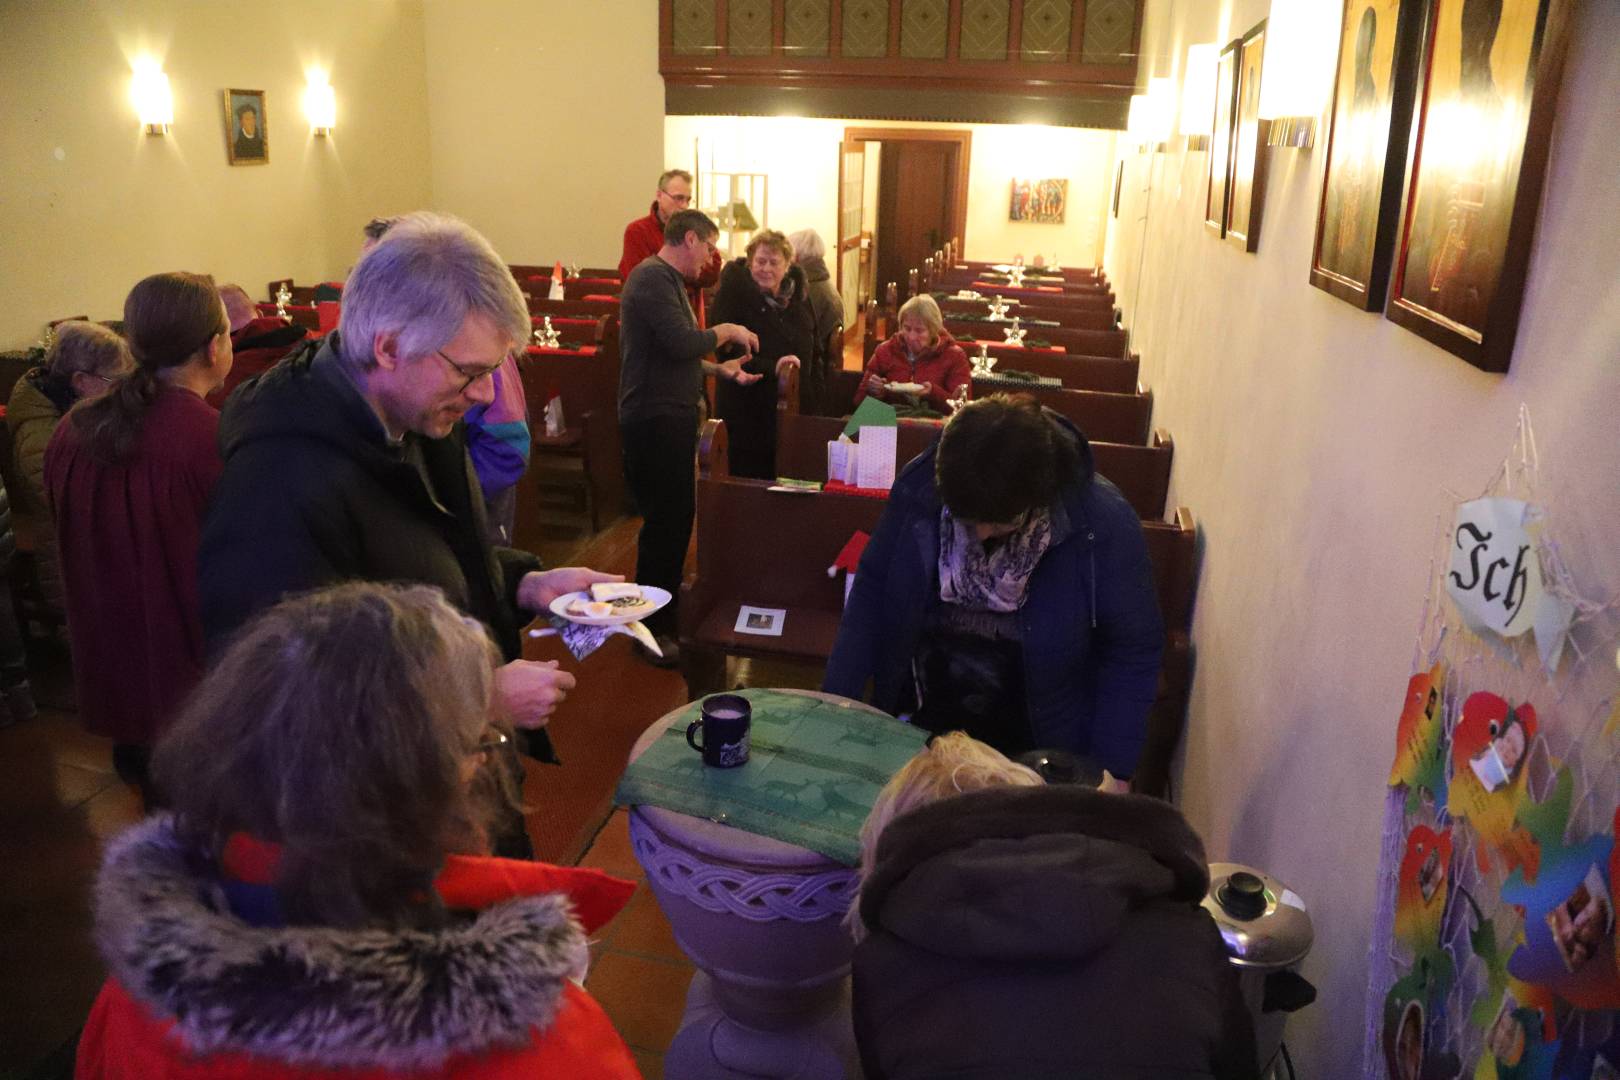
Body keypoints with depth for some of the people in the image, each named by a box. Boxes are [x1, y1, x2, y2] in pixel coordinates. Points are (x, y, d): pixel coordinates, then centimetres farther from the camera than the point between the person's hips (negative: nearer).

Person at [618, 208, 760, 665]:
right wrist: (727, 331, -10)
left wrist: (720, 369, 16)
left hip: (670, 417, 11)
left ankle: (665, 606, 31)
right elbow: (682, 342, -25)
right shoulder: (652, 279, -15)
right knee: (666, 521, -7)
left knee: (675, 516, 17)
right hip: (655, 420, -11)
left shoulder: (668, 280, 18)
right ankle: (654, 630, 3)